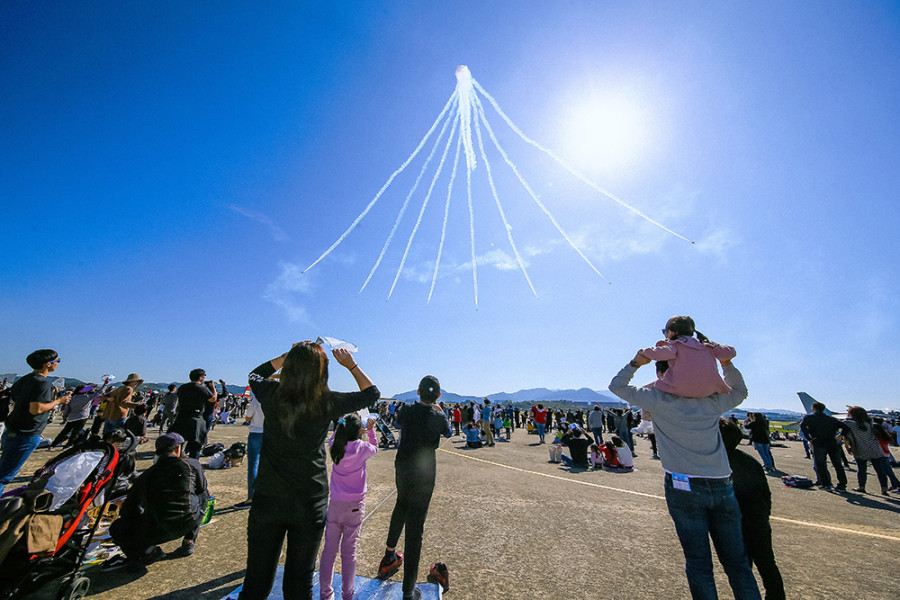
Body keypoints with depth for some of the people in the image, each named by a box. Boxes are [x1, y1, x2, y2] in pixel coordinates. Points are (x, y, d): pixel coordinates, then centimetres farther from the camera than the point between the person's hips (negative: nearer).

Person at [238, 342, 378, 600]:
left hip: (267, 500, 2)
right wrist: (351, 364, 5)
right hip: (310, 504, -2)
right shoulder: (326, 403, -17)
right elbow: (372, 393, -2)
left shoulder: (273, 395, -12)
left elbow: (254, 375, 14)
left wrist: (288, 355, 8)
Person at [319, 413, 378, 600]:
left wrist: (343, 426, 11)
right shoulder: (362, 448, -15)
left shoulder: (335, 447, -7)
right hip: (355, 507, -2)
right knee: (349, 551, 11)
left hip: (335, 504, 2)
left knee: (329, 549, 15)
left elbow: (332, 439, 18)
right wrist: (371, 429, 13)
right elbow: (375, 448, 8)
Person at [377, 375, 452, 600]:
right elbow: (448, 433, 9)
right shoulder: (438, 418, -14)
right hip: (424, 476, -4)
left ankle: (389, 556, 47)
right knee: (414, 529, 4)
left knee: (401, 505, 32)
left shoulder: (407, 411, -7)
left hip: (402, 470, 4)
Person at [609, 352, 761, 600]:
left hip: (684, 488, -4)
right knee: (737, 561, 15)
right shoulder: (712, 401, 5)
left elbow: (617, 385, 0)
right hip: (722, 487, 4)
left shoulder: (659, 400, -7)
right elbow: (739, 391, 26)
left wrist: (636, 363, -1)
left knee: (699, 563, 6)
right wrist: (727, 363, 18)